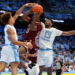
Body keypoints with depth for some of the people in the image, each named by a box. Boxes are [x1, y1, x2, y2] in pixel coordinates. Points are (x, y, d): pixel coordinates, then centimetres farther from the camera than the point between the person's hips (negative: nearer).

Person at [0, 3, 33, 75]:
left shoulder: (8, 26, 13)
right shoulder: (10, 29, -12)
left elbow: (17, 14, 21)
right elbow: (14, 42, -18)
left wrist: (24, 6, 20)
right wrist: (26, 44, -17)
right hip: (12, 48, -9)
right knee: (14, 67, -9)